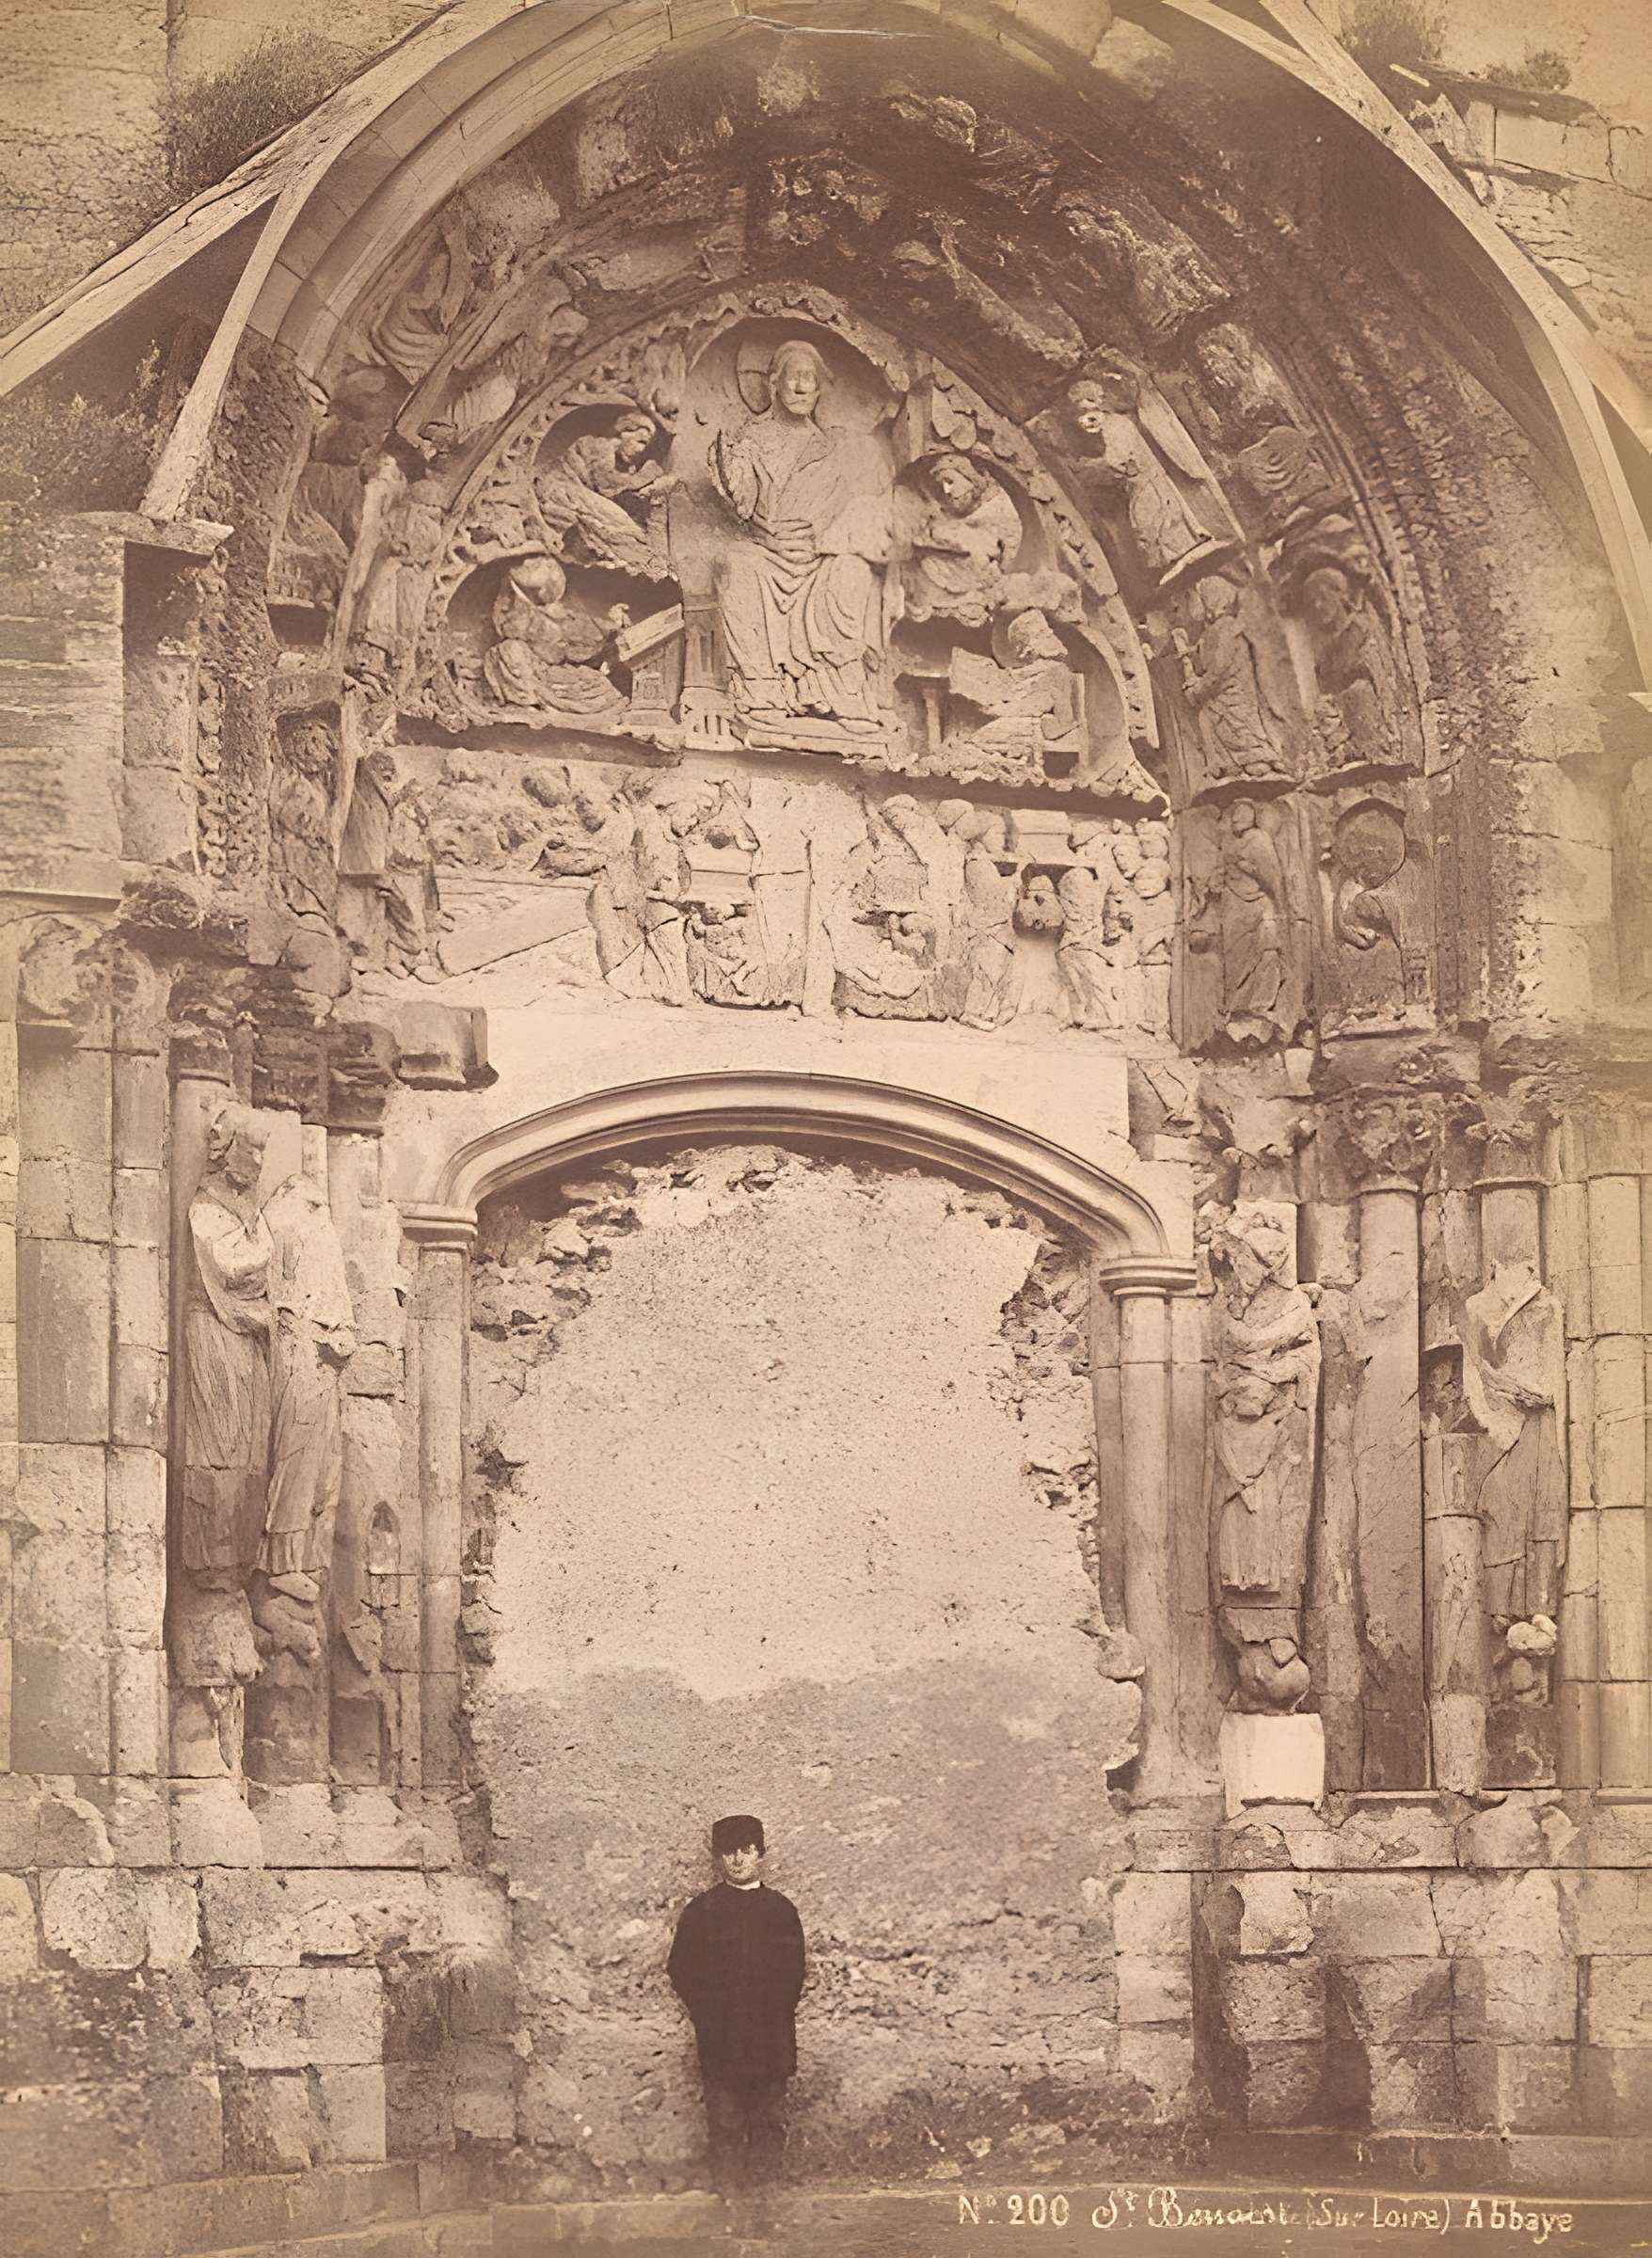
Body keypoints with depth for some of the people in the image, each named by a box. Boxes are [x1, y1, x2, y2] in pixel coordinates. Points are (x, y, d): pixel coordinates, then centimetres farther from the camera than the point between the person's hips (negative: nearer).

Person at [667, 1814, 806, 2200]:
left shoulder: (781, 1910, 10)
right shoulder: (701, 1911, 7)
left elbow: (794, 1971, 10)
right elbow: (681, 1971, 6)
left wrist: (775, 2013, 0)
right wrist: (707, 2013, -2)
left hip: (771, 2036, 1)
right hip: (720, 2038, -1)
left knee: (770, 2121, 1)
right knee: (725, 2121, -2)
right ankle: (728, 2190, 1)